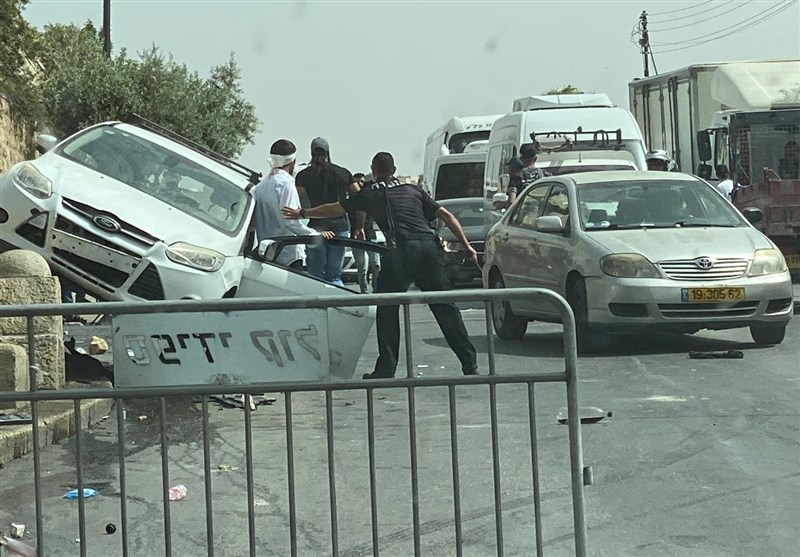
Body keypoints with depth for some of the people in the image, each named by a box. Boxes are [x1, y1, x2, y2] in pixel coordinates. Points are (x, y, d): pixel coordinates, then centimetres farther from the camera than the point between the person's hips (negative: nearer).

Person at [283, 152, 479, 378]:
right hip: (429, 248, 3)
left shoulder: (369, 194, 16)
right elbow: (446, 216, 16)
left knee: (387, 310, 10)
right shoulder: (414, 190, 23)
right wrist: (467, 246, 15)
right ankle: (470, 364, 5)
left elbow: (333, 209, 26)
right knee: (445, 307, 7)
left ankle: (386, 368, 5)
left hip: (400, 253, -3)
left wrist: (301, 213, 39)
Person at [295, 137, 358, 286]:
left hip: (317, 227, -2)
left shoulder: (304, 175, 3)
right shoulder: (343, 173, 8)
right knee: (335, 276, 8)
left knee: (316, 277, 3)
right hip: (341, 227, 2)